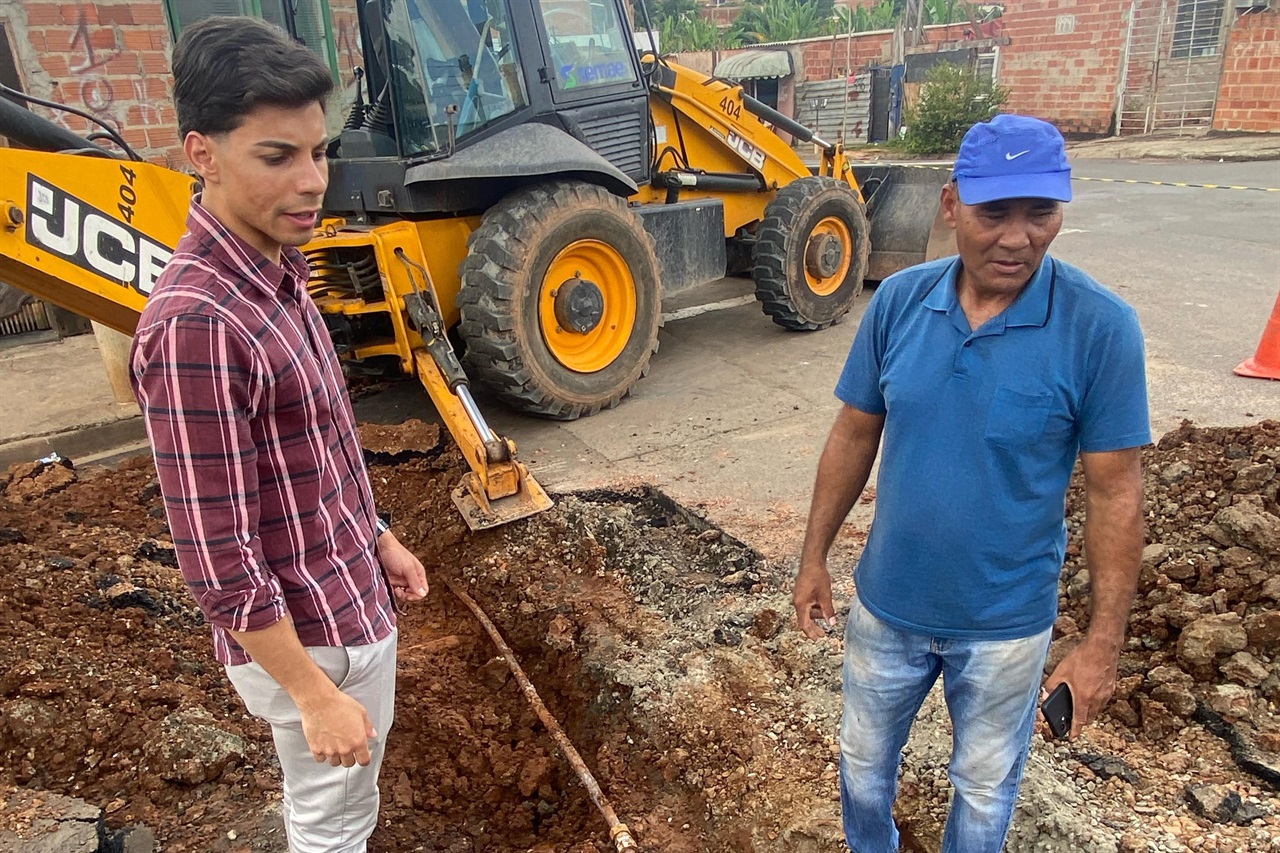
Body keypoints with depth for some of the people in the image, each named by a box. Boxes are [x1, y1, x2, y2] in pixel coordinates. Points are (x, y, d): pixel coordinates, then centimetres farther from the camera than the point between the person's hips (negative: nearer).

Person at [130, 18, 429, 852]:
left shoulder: (278, 273, 1)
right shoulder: (196, 323, -29)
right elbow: (219, 561, -26)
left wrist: (378, 537, 17)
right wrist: (316, 694, -19)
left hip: (353, 604, 8)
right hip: (308, 637, -8)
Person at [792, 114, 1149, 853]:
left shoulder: (1100, 327, -19)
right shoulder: (899, 300, -11)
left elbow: (1116, 491, -13)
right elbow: (855, 436, -2)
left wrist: (1105, 640, -11)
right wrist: (815, 555, 2)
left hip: (1006, 624, -2)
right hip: (887, 603, 3)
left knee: (985, 786, 22)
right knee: (864, 761, 25)